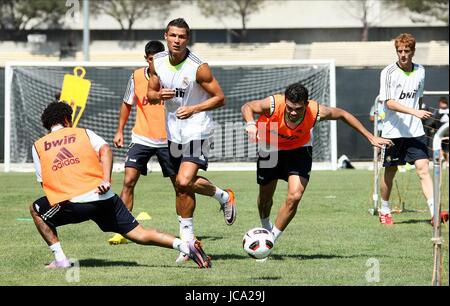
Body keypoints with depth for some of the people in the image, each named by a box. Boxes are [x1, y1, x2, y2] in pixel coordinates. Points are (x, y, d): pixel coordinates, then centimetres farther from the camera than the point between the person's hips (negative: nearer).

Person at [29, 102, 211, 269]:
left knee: (36, 210, 27)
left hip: (71, 203, -2)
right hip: (104, 198, 2)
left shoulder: (38, 146, 16)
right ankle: (185, 245, -17)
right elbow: (105, 150, -2)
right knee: (140, 235, 6)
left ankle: (60, 259, 16)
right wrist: (106, 180, -13)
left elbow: (44, 183, 13)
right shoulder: (83, 133, 18)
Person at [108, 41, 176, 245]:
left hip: (167, 140, -1)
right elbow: (127, 104, 14)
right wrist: (120, 131, 10)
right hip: (141, 138, 1)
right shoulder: (137, 77, 0)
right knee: (129, 181, -11)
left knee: (179, 185, 5)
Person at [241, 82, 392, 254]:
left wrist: (370, 137, -8)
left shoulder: (316, 112, -32)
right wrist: (250, 124, -43)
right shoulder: (272, 105, -36)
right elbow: (247, 107, -19)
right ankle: (266, 228, 48)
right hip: (270, 148, 0)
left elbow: (342, 114, -13)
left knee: (294, 197, -18)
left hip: (299, 149, 0)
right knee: (265, 196, 14)